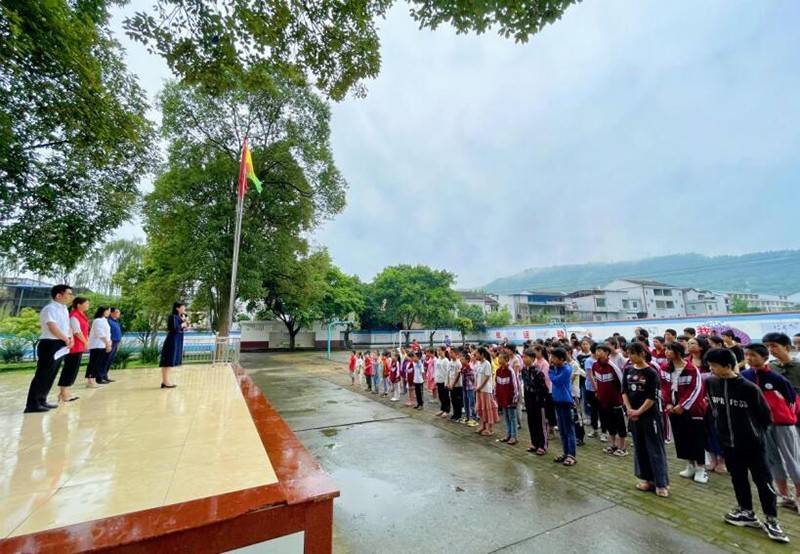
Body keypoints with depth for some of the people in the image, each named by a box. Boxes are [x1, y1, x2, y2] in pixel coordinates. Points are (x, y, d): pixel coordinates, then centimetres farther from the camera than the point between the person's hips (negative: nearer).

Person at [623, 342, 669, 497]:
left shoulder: (651, 373, -13)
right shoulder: (628, 370, 2)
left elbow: (653, 397, -14)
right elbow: (624, 391, 4)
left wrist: (639, 411, -12)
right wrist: (630, 410, -5)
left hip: (650, 415, -5)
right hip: (633, 415, 5)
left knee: (655, 448, 3)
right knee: (639, 447, 13)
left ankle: (661, 483, 13)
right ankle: (646, 478, 25)